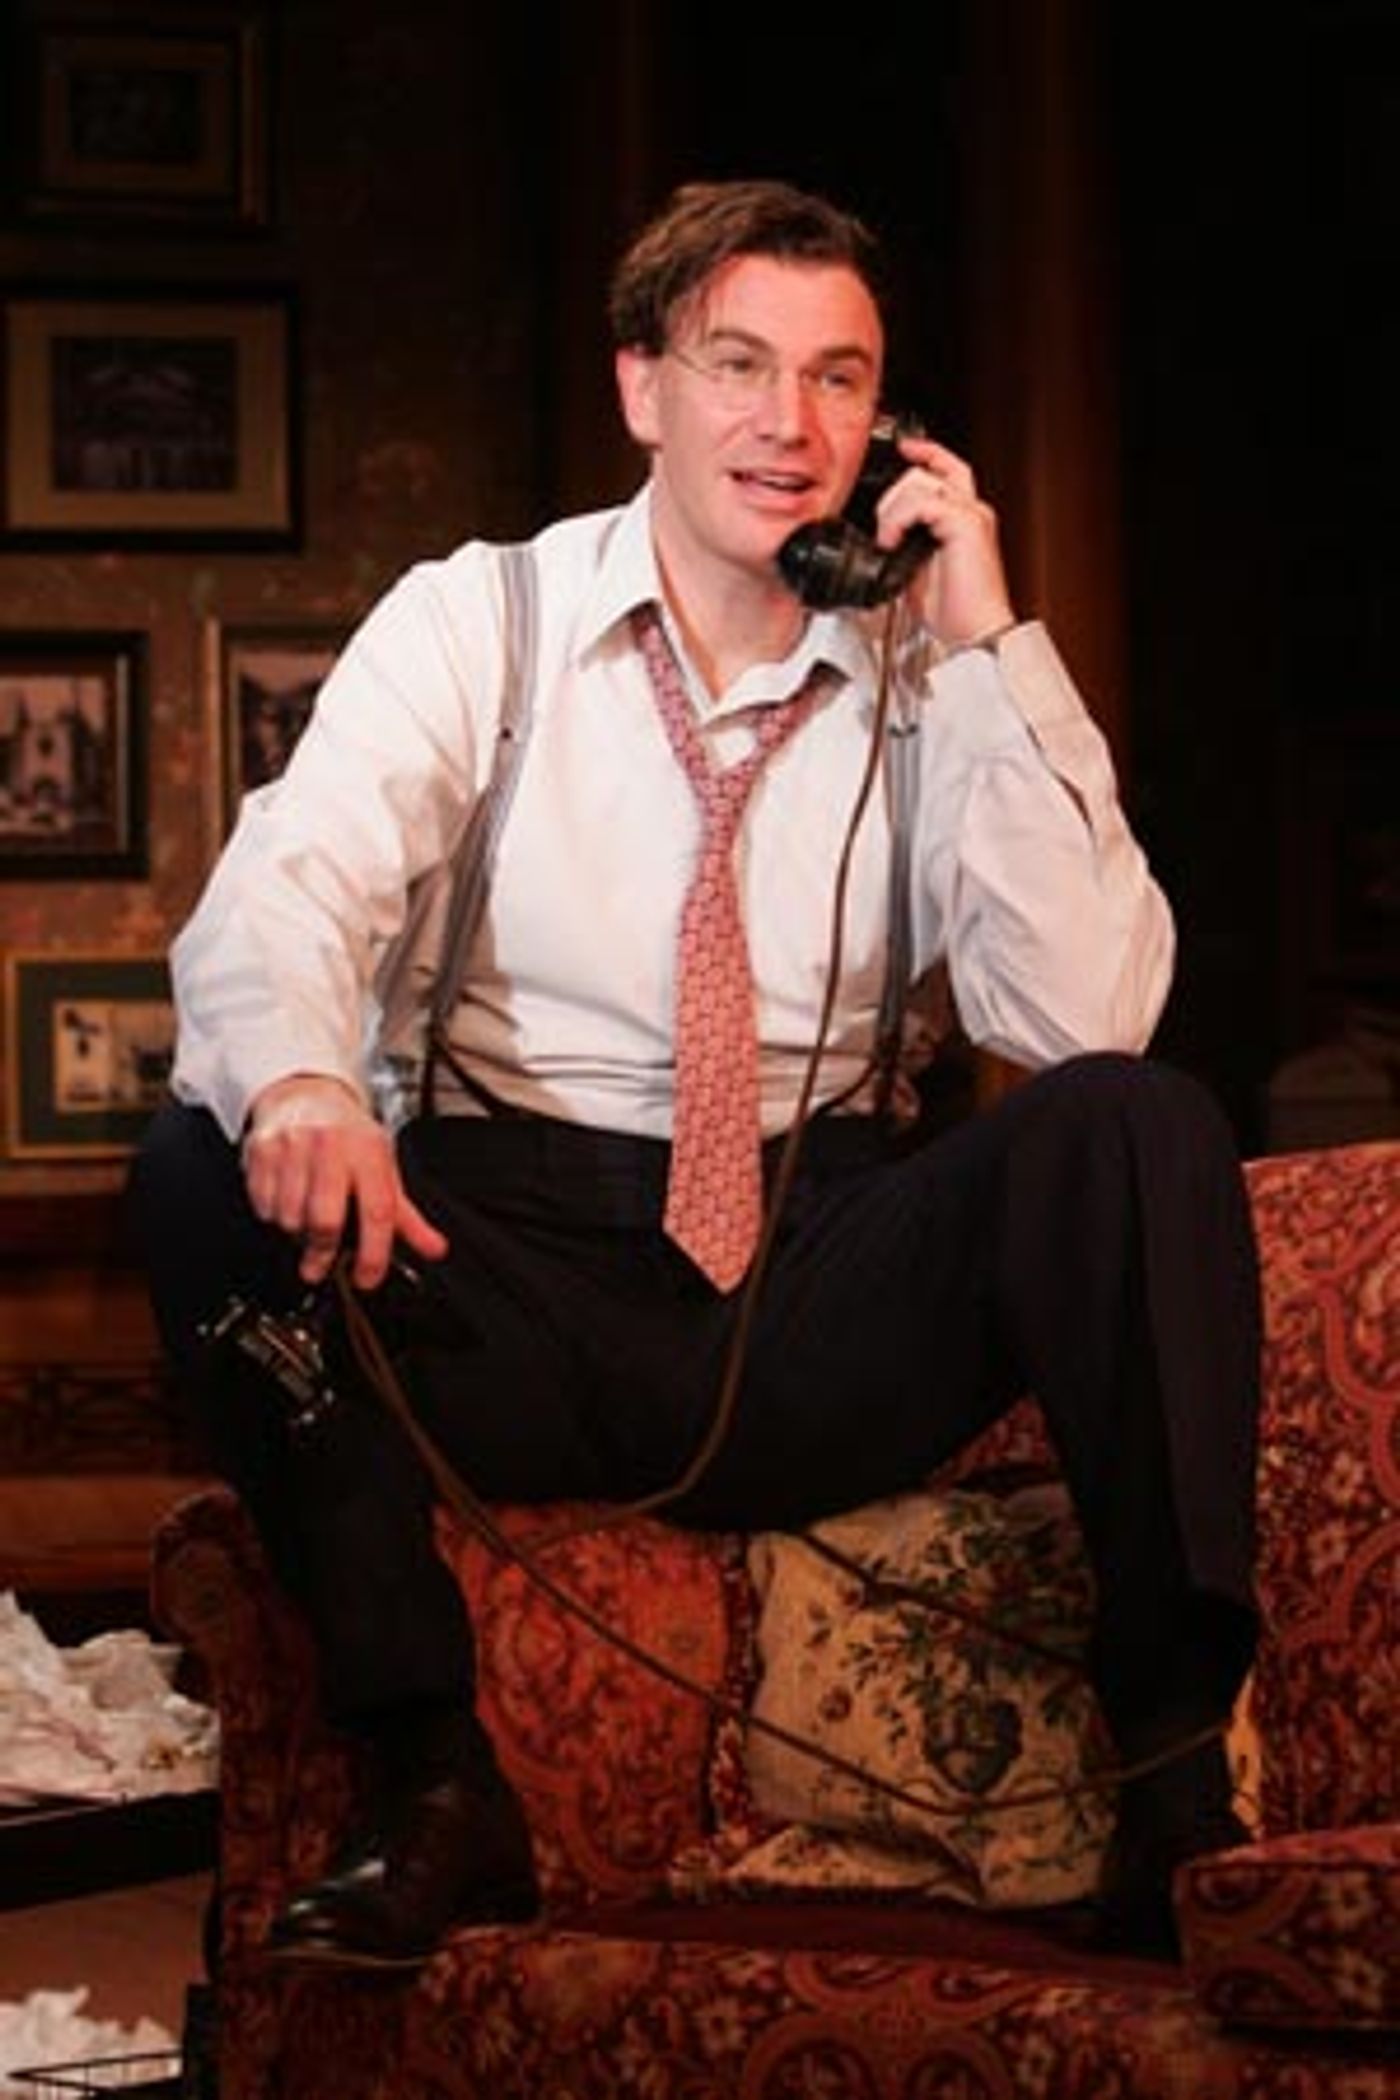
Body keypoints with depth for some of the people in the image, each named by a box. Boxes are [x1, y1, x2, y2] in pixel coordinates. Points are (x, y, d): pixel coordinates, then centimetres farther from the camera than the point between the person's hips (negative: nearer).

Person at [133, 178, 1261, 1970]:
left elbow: (1087, 1017, -8)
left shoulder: (935, 680, 6)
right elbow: (283, 888, -14)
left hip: (826, 1304, 1)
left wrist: (990, 647, -11)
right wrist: (297, 1084, -38)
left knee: (1138, 1127, -24)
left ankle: (1175, 1784, -23)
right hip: (515, 1289, 0)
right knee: (205, 1168, -27)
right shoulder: (471, 627, 4)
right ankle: (430, 1786, -24)